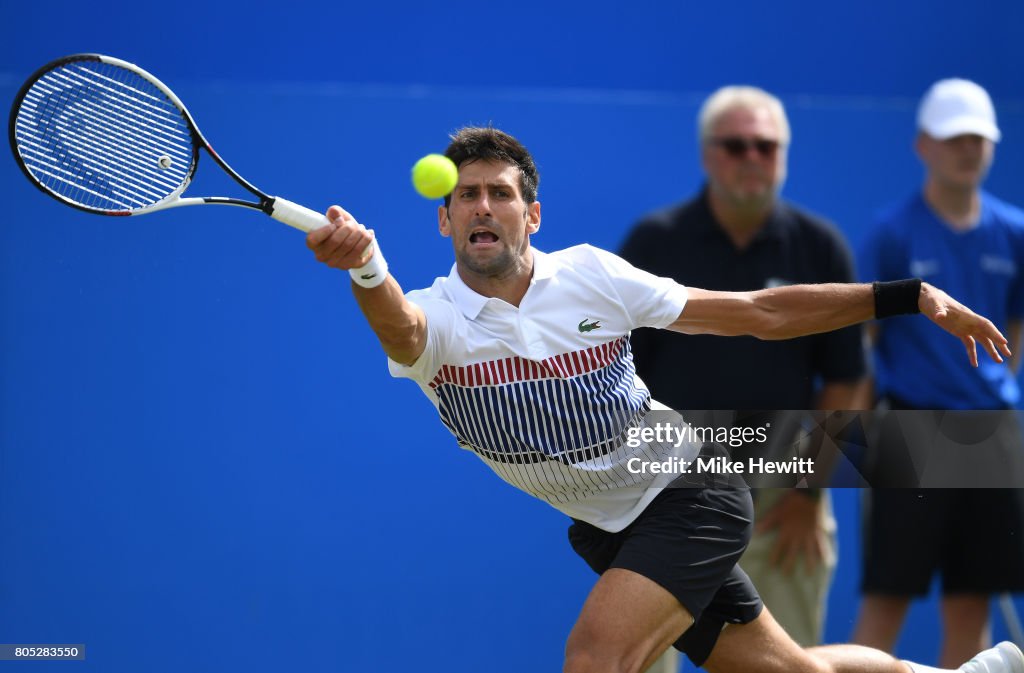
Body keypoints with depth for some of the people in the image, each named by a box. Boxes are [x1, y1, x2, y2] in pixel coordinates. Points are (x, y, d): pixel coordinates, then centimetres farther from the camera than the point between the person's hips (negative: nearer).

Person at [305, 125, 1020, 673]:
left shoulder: (590, 274, -10)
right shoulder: (436, 317, -11)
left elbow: (760, 313, -4)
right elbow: (400, 328, -39)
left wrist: (909, 295, -9)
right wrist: (367, 266, -63)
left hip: (689, 486, -2)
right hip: (608, 530, 2)